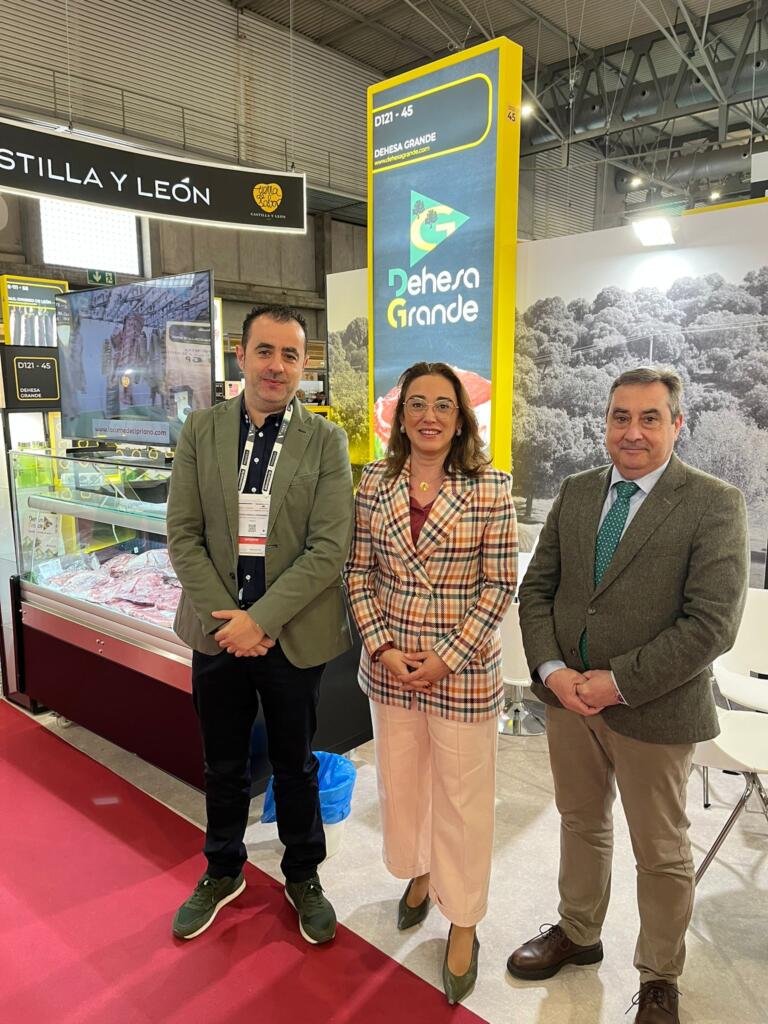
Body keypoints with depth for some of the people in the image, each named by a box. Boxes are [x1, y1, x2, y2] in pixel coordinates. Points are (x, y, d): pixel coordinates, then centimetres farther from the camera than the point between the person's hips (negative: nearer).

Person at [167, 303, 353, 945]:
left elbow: (330, 546, -13)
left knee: (295, 765, 17)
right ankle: (223, 872, 45)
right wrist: (227, 617, -11)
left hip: (294, 636, -2)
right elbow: (183, 535, -3)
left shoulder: (326, 440, -7)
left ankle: (304, 876, 41)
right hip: (219, 630, 2)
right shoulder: (201, 430, -1)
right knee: (223, 765, 20)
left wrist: (261, 619, -17)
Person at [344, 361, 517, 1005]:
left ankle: (463, 923, 35)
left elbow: (499, 584, -10)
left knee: (462, 796, 10)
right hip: (390, 664, 4)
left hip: (464, 668, -3)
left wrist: (448, 657, -14)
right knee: (399, 779, 21)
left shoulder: (490, 488, -11)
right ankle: (419, 873, 50)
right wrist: (382, 646, -8)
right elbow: (359, 571, 2)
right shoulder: (374, 482, -2)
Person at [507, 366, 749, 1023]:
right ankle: (578, 933, 49)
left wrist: (617, 683, -20)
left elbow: (712, 624, -19)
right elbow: (538, 588, 4)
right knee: (581, 822, 24)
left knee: (662, 853, 16)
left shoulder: (715, 505, -12)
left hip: (654, 709, -4)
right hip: (567, 695, 5)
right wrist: (551, 669, -11)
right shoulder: (575, 493, 3)